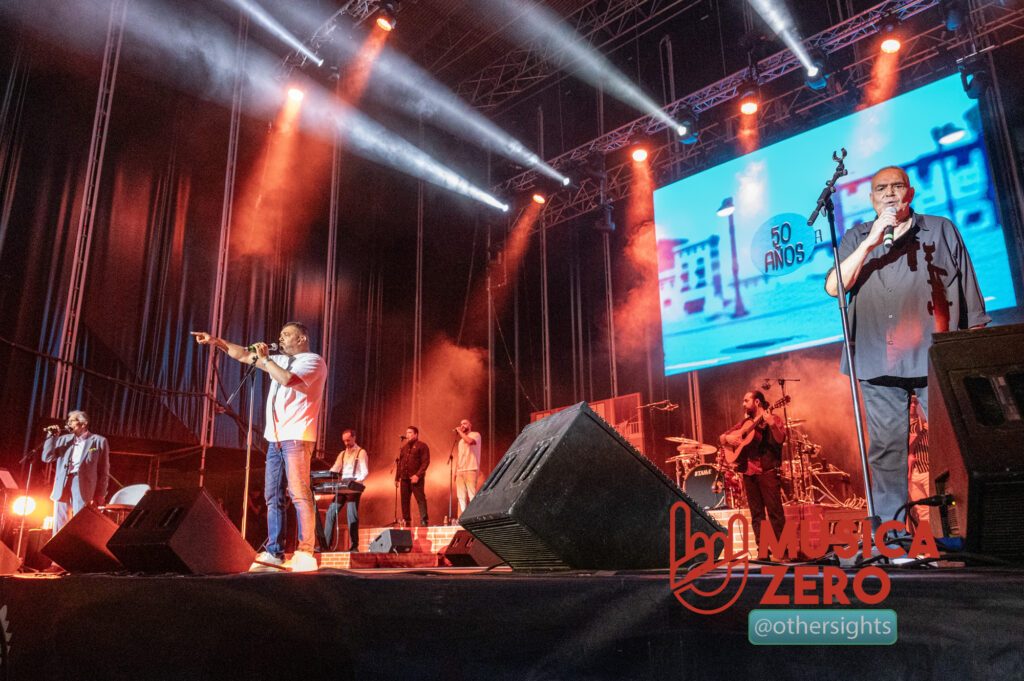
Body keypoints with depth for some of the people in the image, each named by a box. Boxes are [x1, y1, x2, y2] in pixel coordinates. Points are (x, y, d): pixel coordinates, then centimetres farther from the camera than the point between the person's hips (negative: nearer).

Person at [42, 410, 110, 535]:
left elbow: (104, 472, 1)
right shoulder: (63, 439, 17)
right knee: (59, 527, 5)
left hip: (83, 487, -4)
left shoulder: (99, 441, 3)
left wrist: (99, 496, -5)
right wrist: (51, 436, 1)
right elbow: (47, 458, 7)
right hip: (62, 487, 4)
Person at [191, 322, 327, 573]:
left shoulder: (314, 361, -1)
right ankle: (274, 554, 6)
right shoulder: (280, 361, 24)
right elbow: (243, 354, 30)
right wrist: (216, 341, 24)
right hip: (276, 437, 8)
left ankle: (305, 554, -15)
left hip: (297, 437, -8)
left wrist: (265, 359, -8)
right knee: (273, 496, 4)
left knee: (299, 493, -14)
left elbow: (288, 379, -20)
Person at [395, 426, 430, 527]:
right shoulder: (404, 447, 21)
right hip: (404, 479, 6)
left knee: (420, 499, -9)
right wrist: (397, 478, 15)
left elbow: (425, 462, -8)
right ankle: (406, 521, 11)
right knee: (404, 500, 5)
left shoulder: (422, 446, 1)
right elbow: (400, 463, 23)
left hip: (416, 478, -6)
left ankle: (424, 521, -8)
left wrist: (417, 475, -17)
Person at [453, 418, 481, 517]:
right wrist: (456, 471, 16)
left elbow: (470, 441, -19)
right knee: (461, 496, 2)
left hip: (470, 469, -7)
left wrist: (460, 432, -7)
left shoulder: (475, 434, 5)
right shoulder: (461, 439, 25)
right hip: (460, 471, 7)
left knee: (472, 494, -12)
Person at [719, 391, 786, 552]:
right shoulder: (745, 423, 18)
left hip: (767, 471, -5)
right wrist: (727, 438, -1)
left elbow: (780, 439, -15)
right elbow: (721, 437, 21)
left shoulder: (774, 419, 2)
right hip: (748, 471, 6)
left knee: (775, 511, -9)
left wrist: (772, 425, -30)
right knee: (756, 514, 6)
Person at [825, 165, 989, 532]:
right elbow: (834, 287, -2)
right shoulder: (856, 238, 15)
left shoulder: (942, 230, 13)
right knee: (886, 446, 3)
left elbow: (970, 295, 13)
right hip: (878, 362, 1)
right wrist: (871, 242, -10)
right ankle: (889, 522, 11)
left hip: (937, 359, 0)